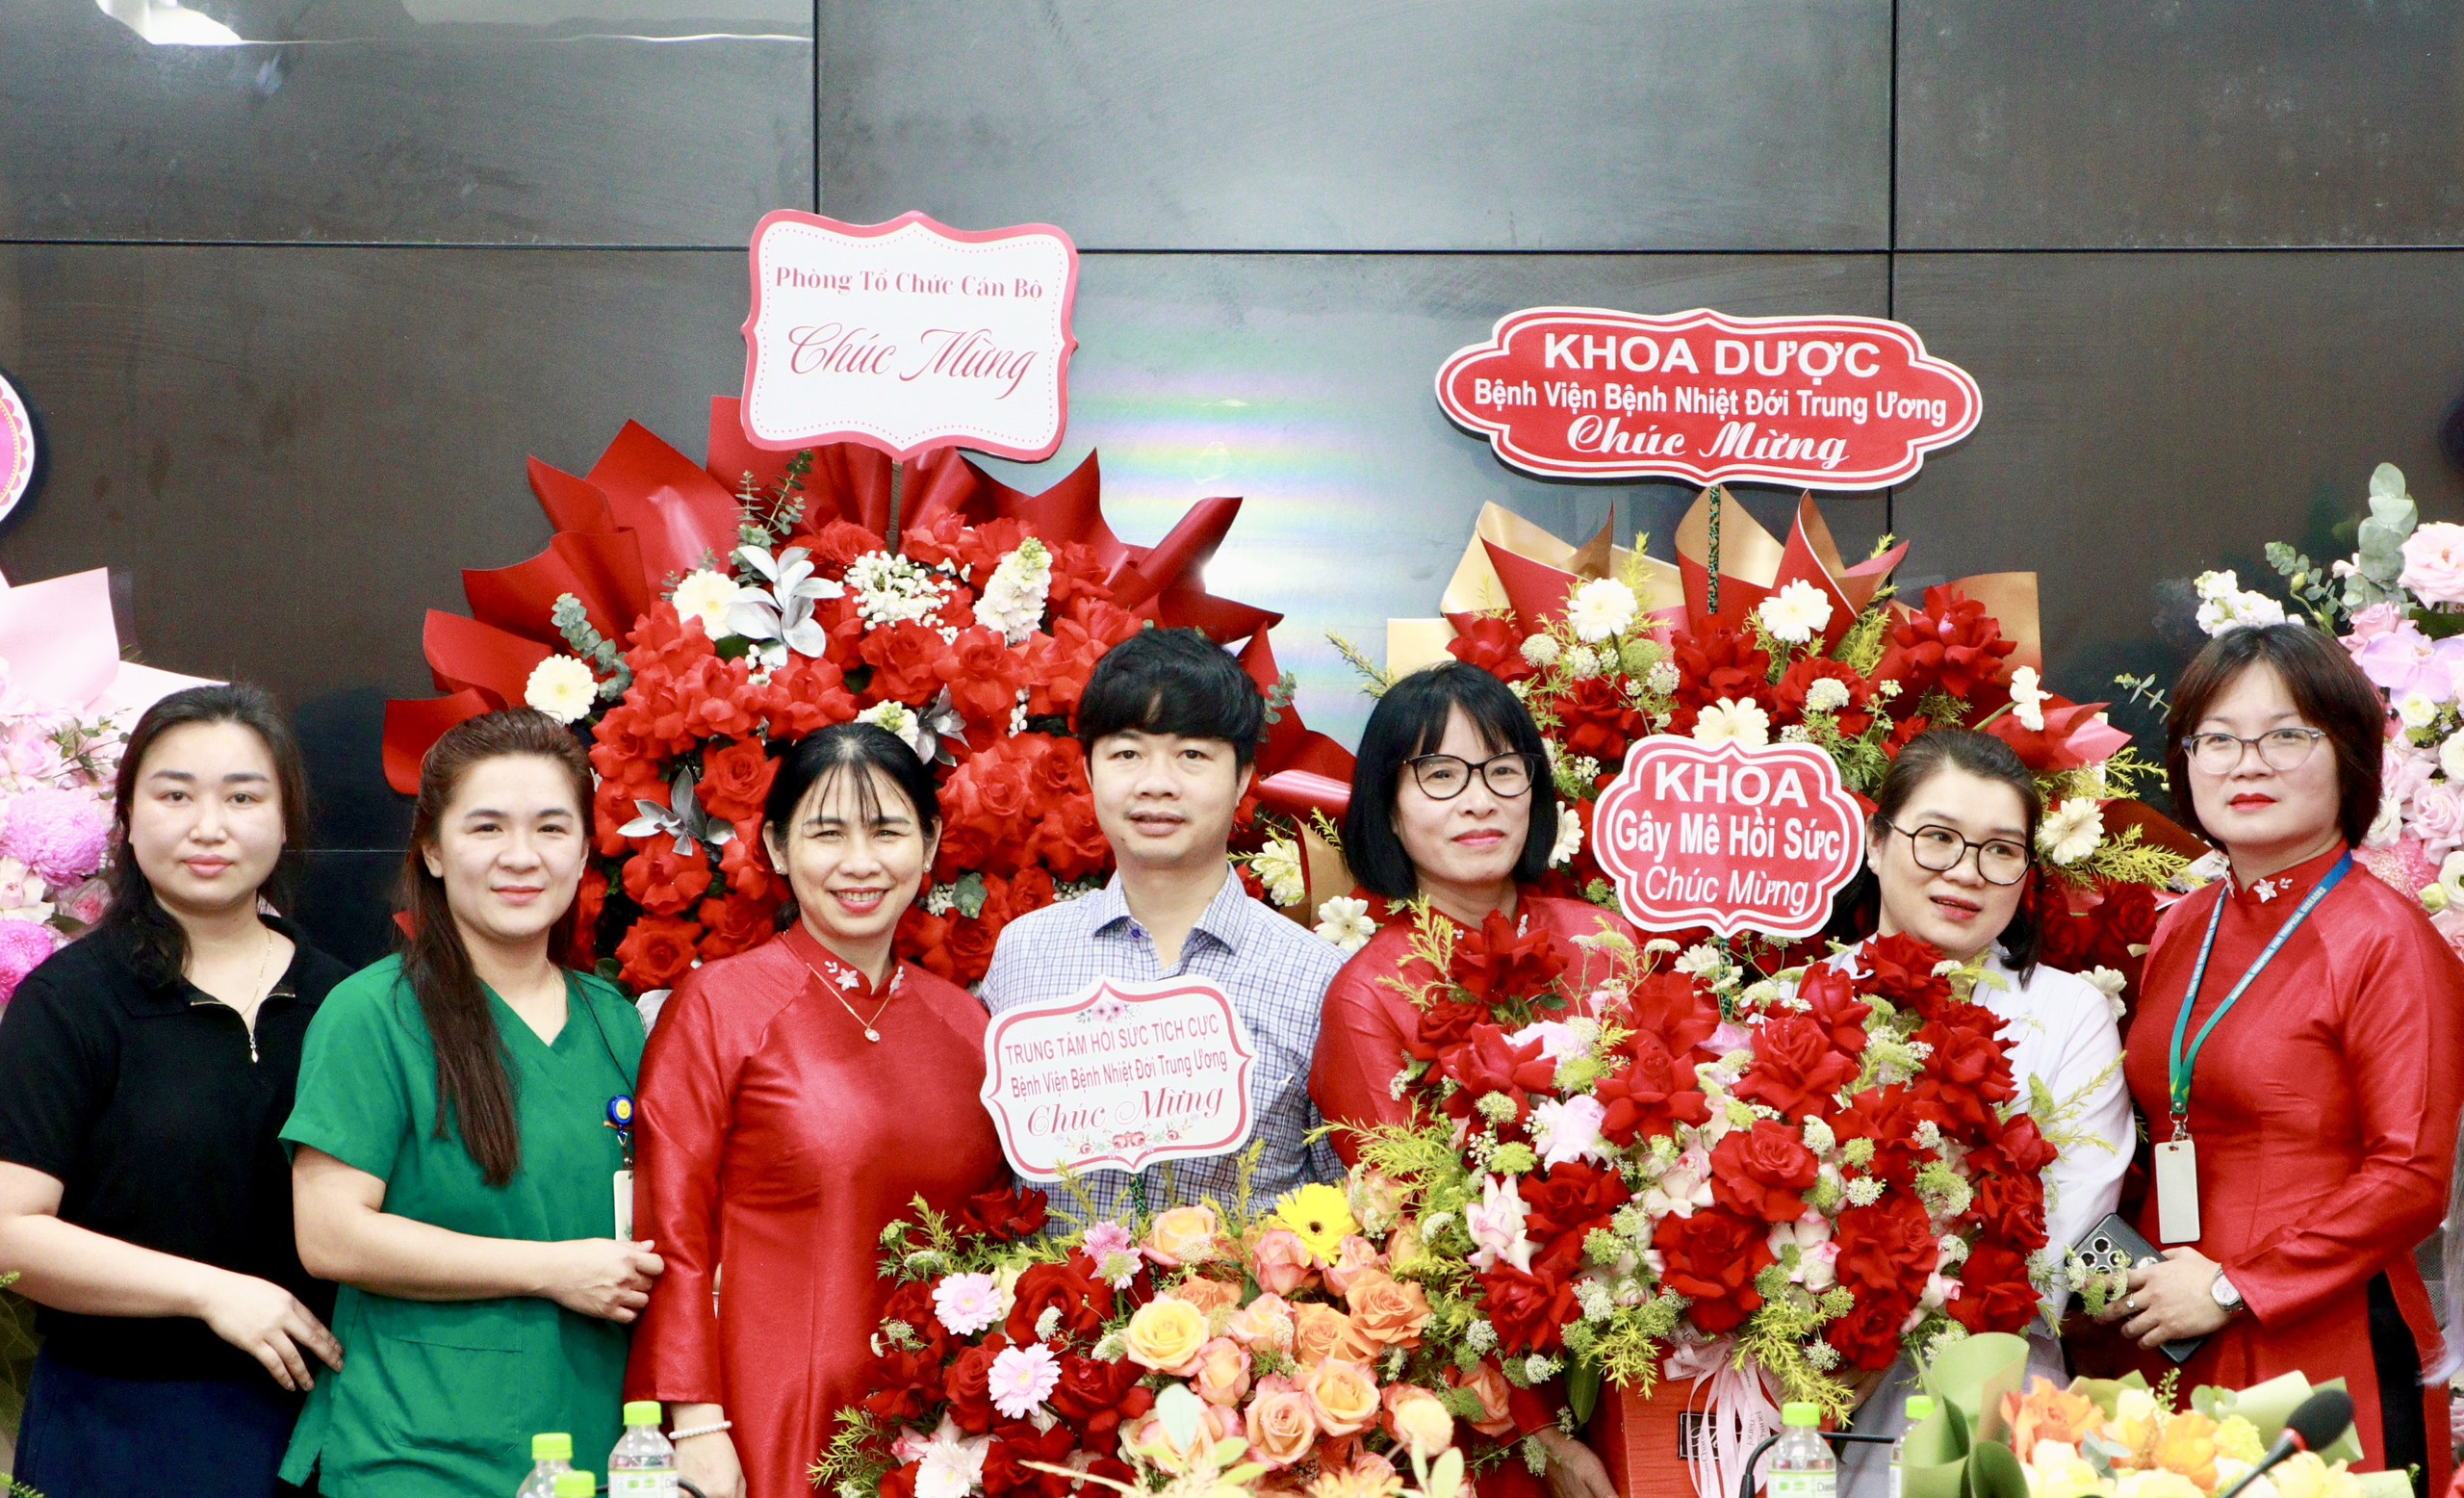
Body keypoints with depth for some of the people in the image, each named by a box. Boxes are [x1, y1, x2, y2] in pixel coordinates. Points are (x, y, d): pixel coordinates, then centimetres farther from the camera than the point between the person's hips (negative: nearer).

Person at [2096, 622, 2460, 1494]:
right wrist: (2135, 1278, 5)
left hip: (2329, 1355, -6)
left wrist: (2234, 1288, -13)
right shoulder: (2180, 933, 10)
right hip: (2172, 1353, 6)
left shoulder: (2384, 940, -9)